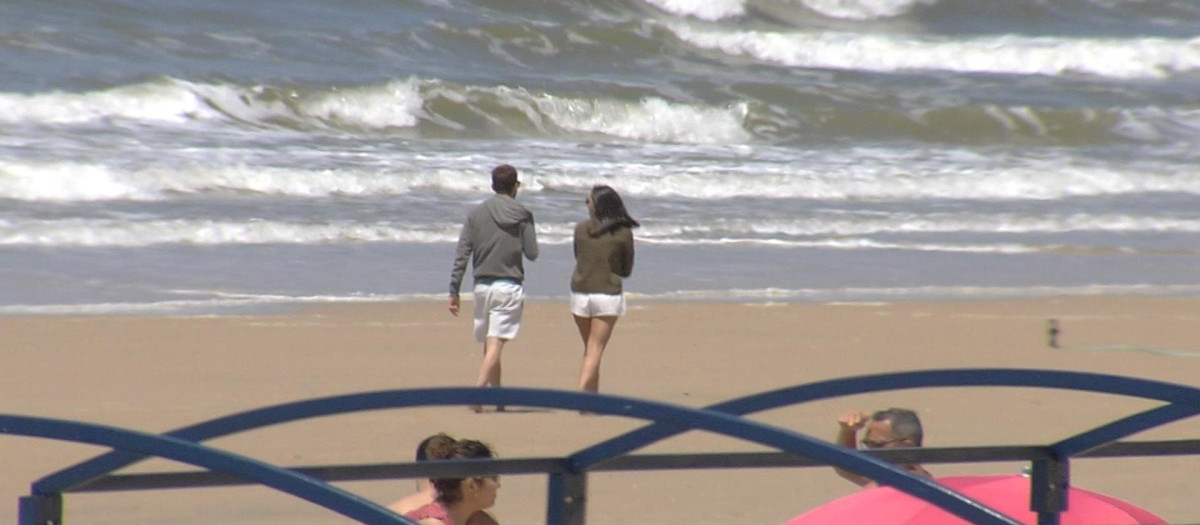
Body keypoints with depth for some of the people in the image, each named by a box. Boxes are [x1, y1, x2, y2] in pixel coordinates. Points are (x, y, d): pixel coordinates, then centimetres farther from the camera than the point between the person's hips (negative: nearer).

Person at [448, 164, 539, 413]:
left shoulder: (476, 214, 5)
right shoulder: (522, 215, -2)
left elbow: (461, 255, 0)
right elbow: (532, 253, -4)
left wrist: (454, 291, 2)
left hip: (482, 287, 3)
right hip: (509, 287, -3)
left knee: (489, 344, 15)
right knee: (495, 345, -9)